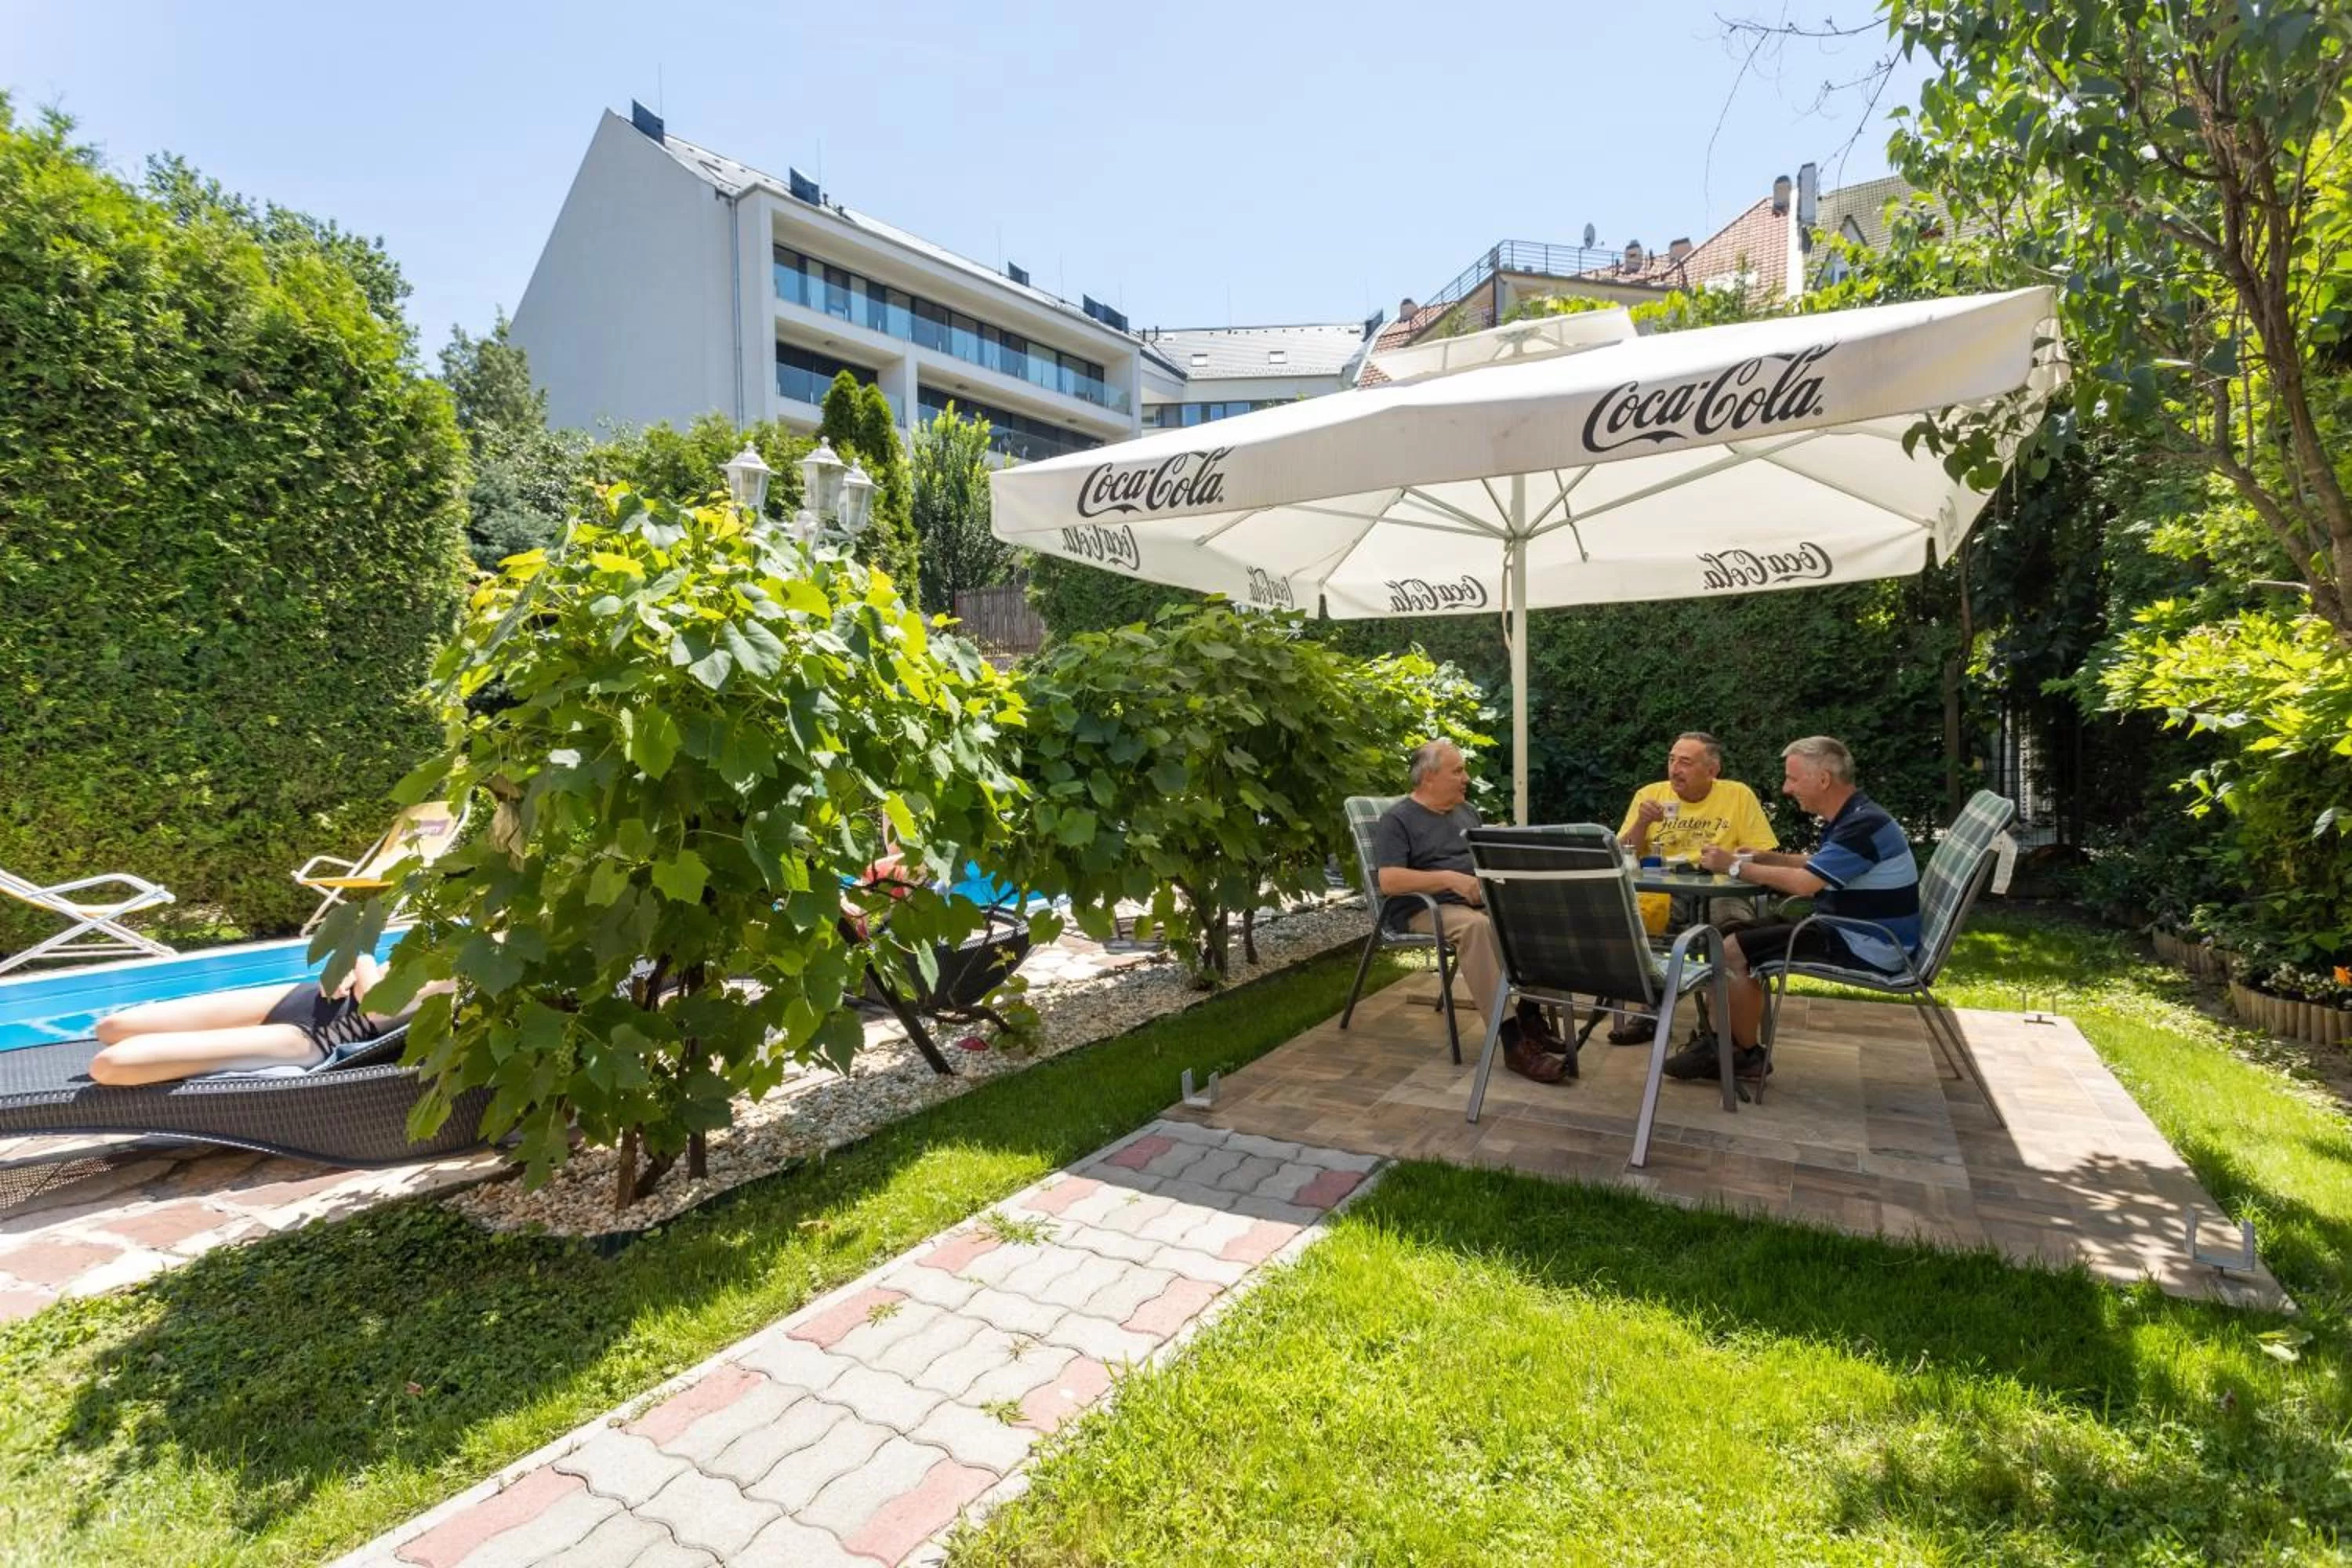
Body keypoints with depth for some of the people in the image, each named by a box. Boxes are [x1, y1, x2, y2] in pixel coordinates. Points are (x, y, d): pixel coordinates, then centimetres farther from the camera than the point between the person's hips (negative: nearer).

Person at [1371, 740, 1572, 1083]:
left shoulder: (1466, 812, 20)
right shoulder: (1397, 819, -4)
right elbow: (1389, 881, -16)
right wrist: (1450, 878, -24)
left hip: (1479, 901, 7)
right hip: (1426, 909, -7)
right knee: (1476, 926, -37)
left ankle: (1531, 1019, -16)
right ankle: (1511, 1041, -37)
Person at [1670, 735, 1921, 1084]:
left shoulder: (1864, 825, -23)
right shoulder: (1850, 818, 9)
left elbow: (1804, 883, -28)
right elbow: (1818, 866, 24)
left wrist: (1735, 866, -16)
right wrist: (1766, 858, 7)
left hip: (1867, 947, -10)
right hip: (1847, 931, 10)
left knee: (1733, 951, -14)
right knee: (1740, 937, 9)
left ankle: (1747, 1055, 3)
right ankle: (1728, 1043, 7)